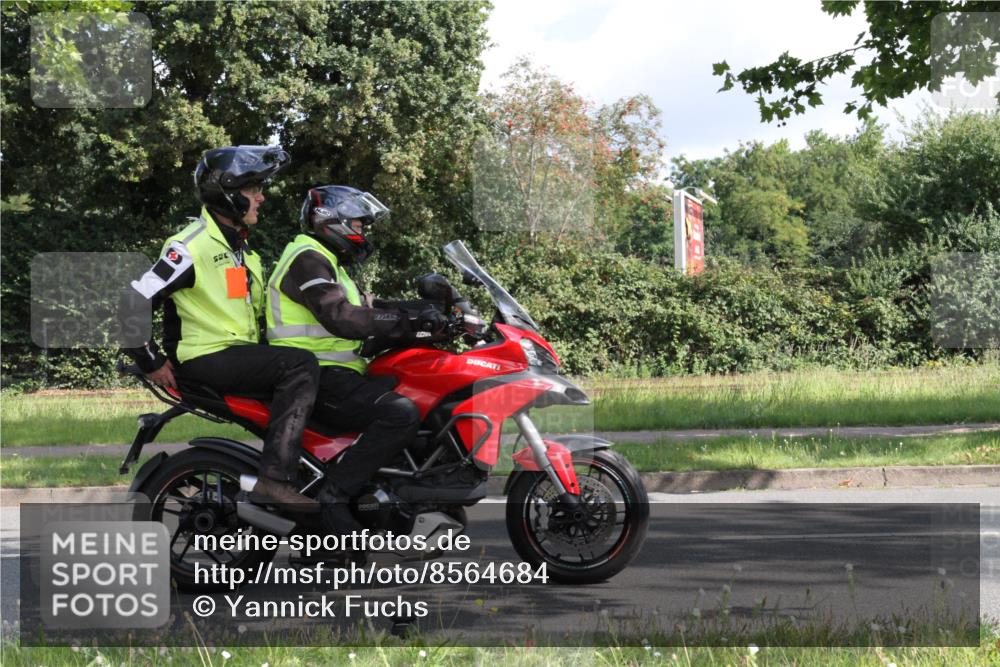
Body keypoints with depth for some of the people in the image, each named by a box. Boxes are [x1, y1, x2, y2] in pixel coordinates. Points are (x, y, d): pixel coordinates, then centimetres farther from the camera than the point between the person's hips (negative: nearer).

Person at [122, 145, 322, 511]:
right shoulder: (191, 246, -13)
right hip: (205, 358, -10)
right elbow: (131, 304, -17)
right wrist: (152, 363, -14)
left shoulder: (242, 249, 17)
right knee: (301, 365, -25)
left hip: (243, 356, 10)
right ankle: (274, 480, -32)